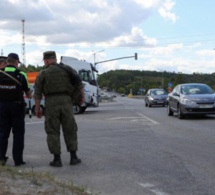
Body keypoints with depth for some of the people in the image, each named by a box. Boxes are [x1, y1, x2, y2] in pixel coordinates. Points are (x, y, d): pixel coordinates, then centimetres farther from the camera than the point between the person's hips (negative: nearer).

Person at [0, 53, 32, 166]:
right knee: (18, 133, 5)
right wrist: (30, 96, 22)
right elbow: (28, 92, 0)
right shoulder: (21, 75, -8)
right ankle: (18, 159, 5)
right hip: (17, 106, -2)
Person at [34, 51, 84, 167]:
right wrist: (81, 97, 15)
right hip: (66, 101, 2)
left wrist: (37, 108, 4)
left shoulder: (42, 74, 2)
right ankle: (73, 157, 10)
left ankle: (57, 159, 4)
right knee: (70, 130, 9)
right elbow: (79, 83, 2)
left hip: (51, 103, -1)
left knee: (53, 132, 5)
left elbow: (37, 93, -1)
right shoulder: (67, 69, 6)